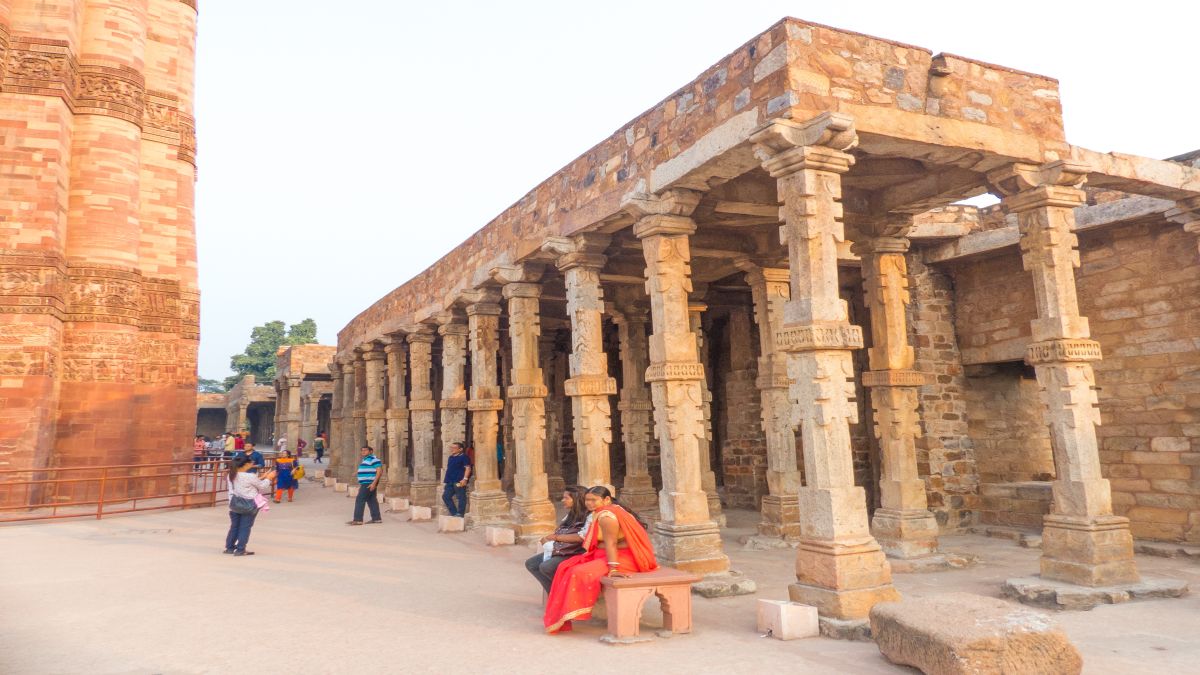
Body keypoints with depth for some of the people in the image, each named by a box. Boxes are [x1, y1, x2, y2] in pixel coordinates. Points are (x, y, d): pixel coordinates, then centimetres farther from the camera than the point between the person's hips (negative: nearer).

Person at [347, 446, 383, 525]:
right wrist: (361, 484, 24)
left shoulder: (373, 459, -13)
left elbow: (379, 471, -20)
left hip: (369, 484, -10)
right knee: (372, 501, 10)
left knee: (360, 500, -10)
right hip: (365, 484, 10)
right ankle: (376, 518, 12)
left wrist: (374, 483, -25)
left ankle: (358, 519, -8)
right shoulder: (365, 459, 19)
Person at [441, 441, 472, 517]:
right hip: (450, 481, 9)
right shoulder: (450, 457, 19)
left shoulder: (464, 457, -7)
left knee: (461, 497, -4)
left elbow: (468, 468, -13)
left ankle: (460, 513, 3)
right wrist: (445, 479, 23)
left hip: (459, 481, -9)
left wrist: (465, 479, -22)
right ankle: (454, 512, 13)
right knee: (446, 496, 7)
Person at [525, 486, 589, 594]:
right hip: (557, 550, 10)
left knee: (546, 567, -26)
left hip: (574, 553, -10)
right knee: (530, 564, 0)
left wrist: (556, 537, -12)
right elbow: (559, 532, 21)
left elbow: (581, 537, -22)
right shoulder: (570, 515, 20)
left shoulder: (588, 516, -11)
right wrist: (548, 538, -1)